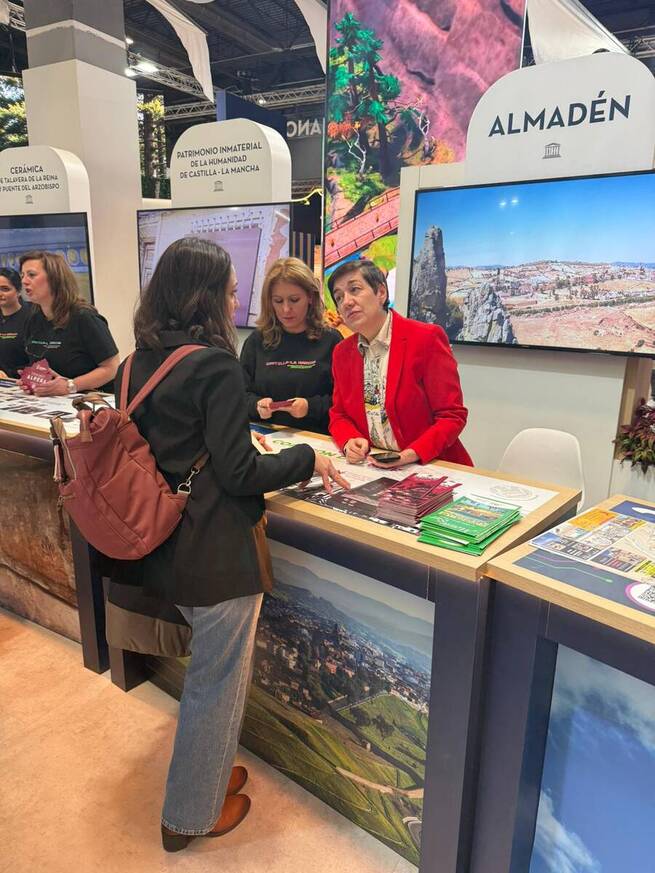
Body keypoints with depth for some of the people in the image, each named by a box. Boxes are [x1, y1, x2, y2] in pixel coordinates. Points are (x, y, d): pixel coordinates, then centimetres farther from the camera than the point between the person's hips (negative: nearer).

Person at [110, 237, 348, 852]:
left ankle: (206, 772, 46)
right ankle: (191, 814, 33)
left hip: (162, 542, 8)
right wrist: (307, 460, -6)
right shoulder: (216, 364, -19)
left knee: (207, 667, 26)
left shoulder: (137, 363, 5)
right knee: (218, 680, 12)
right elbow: (237, 473, -20)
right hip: (215, 550, -8)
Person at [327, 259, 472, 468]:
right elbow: (339, 415, 14)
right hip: (371, 467, 5)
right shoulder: (342, 352, 8)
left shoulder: (427, 338, -9)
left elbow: (452, 416, -8)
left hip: (430, 465, -4)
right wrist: (350, 442, -8)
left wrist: (413, 454, -22)